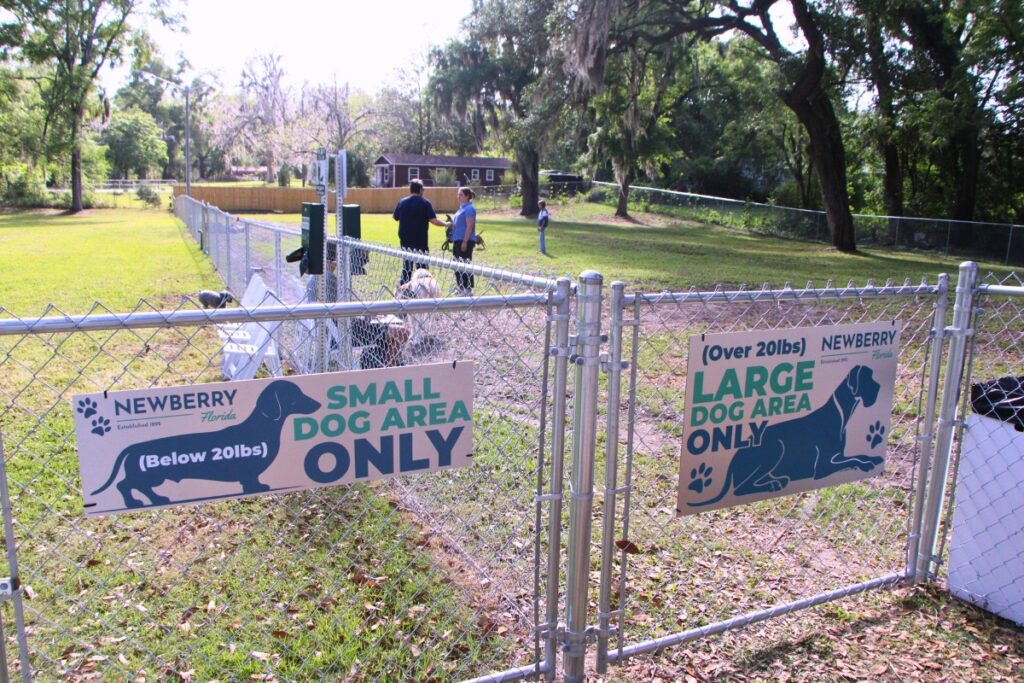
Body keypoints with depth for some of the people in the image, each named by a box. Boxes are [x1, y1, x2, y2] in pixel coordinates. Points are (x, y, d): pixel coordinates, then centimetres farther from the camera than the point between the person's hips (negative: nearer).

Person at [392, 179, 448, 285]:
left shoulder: (402, 202, 1)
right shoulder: (425, 203, -9)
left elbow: (394, 217, 11)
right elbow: (433, 220, -15)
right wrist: (446, 224, -1)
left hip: (405, 240, 4)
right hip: (420, 240, -4)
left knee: (407, 263, 14)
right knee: (421, 265, 5)